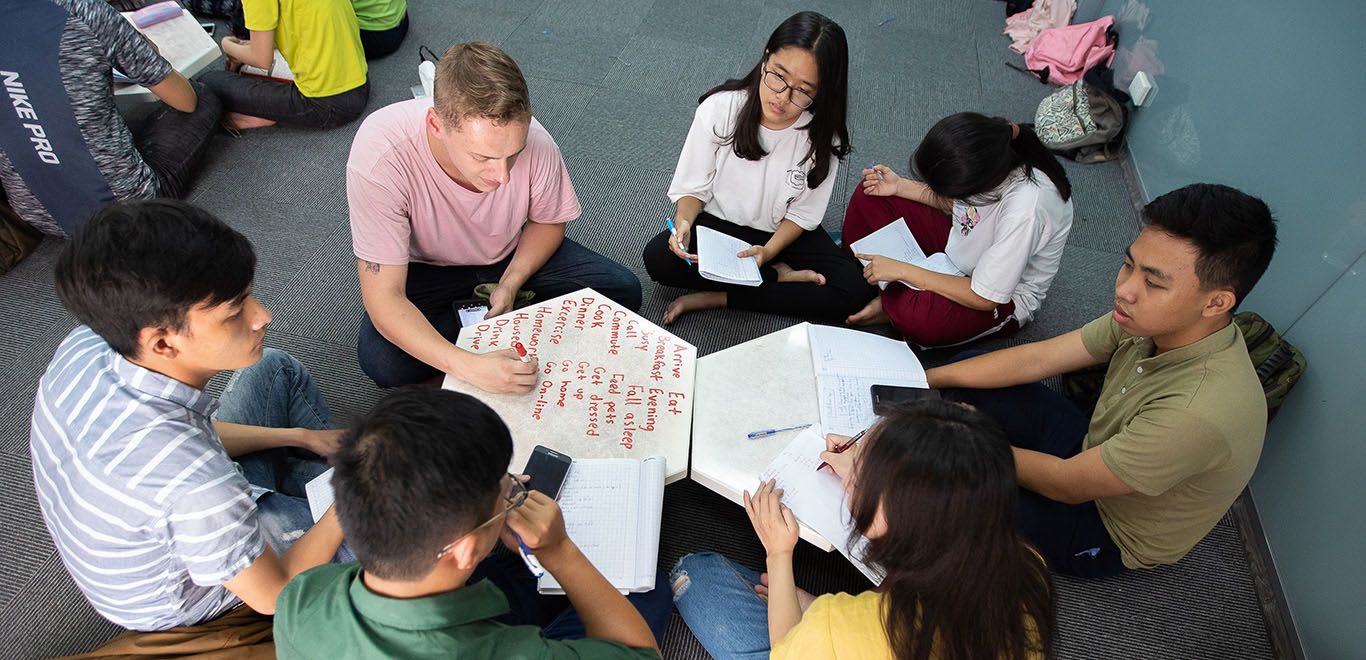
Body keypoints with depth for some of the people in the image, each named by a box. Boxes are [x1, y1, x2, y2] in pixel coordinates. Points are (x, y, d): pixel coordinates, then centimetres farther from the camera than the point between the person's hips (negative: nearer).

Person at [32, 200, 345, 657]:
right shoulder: (195, 483, -46)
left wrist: (298, 436, -1)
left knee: (276, 369, 13)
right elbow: (273, 595, -25)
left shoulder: (83, 346, -25)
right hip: (180, 602, -6)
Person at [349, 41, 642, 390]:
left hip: (513, 256, 2)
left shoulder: (533, 139, -29)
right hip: (428, 267, -2)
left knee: (624, 292, -13)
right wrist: (467, 366, -48)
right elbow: (384, 298, -35)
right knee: (381, 361, -30)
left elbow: (547, 223, -5)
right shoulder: (379, 155, -37)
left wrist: (510, 284, -22)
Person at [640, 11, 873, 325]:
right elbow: (693, 187, -11)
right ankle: (780, 276, -14)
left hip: (783, 233, 1)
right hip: (717, 221, 0)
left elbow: (802, 214, -8)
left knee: (855, 290, -21)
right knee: (658, 257, -28)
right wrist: (684, 224, -32)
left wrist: (767, 252, -26)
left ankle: (715, 298, -20)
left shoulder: (822, 136, -16)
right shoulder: (720, 108, -19)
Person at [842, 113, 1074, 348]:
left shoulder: (1026, 209, -39)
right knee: (870, 196, -5)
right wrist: (900, 186, -9)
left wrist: (902, 270, -26)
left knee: (916, 317, -37)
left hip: (1002, 297, -7)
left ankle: (890, 304, -2)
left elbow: (984, 298, -28)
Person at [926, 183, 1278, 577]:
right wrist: (925, 378, -12)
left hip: (1113, 535, -6)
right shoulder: (1156, 320, -18)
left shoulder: (1200, 411, -39)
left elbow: (1067, 484, -28)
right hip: (1093, 452, 6)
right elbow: (1034, 359, -10)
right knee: (967, 379, -1)